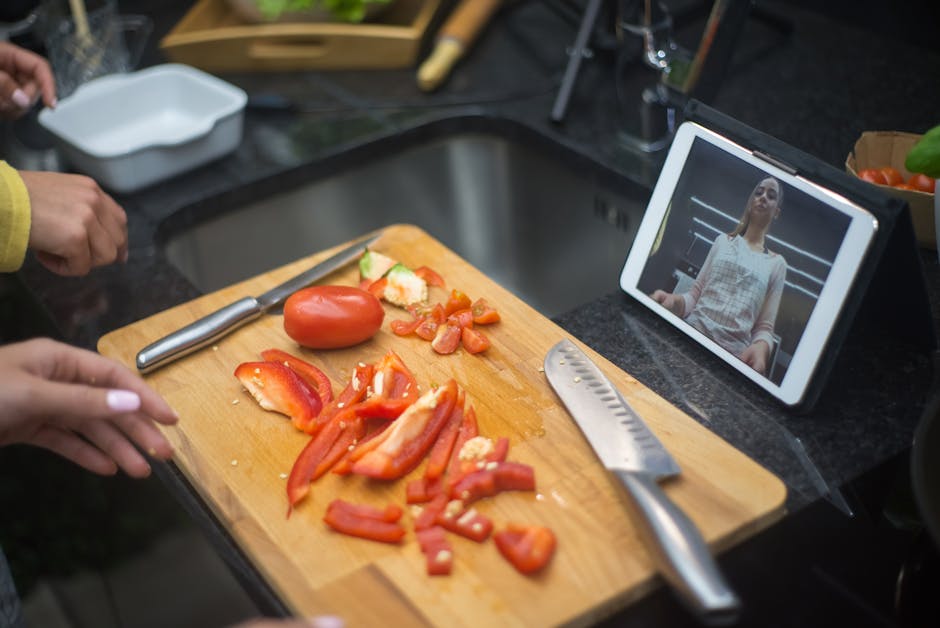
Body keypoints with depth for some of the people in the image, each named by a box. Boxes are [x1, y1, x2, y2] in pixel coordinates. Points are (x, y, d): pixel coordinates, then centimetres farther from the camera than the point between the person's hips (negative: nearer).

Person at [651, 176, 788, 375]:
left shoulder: (776, 263, 10)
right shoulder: (723, 241, 14)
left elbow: (765, 327, 8)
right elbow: (695, 294, 12)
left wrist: (761, 347, -16)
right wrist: (674, 301, -12)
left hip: (733, 355, 0)